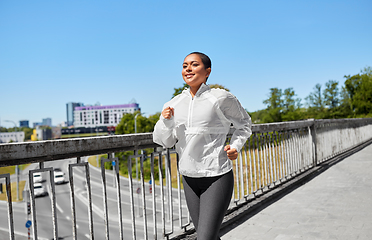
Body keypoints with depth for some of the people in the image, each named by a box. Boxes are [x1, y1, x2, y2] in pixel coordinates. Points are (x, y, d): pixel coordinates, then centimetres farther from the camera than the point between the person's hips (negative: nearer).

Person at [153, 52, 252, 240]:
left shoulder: (221, 98, -8)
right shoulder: (175, 103, 3)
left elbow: (244, 124, 8)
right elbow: (164, 141, 4)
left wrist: (235, 146, -8)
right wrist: (165, 121, -15)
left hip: (217, 177, -5)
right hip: (189, 177, 5)